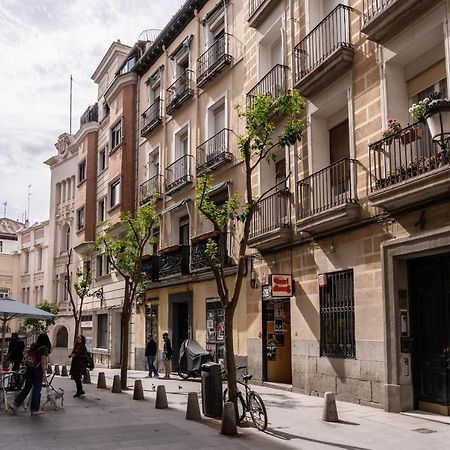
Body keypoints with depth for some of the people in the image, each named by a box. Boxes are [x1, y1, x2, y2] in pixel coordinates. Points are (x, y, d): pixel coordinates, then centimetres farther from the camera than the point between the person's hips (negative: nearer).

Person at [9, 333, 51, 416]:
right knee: (36, 390, 4)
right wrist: (44, 372, -9)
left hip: (29, 369, 6)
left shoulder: (33, 346, 8)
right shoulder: (45, 348, -11)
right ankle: (34, 409, 11)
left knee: (26, 388, 15)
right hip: (38, 371, -6)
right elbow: (43, 361, -16)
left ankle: (14, 404, 10)